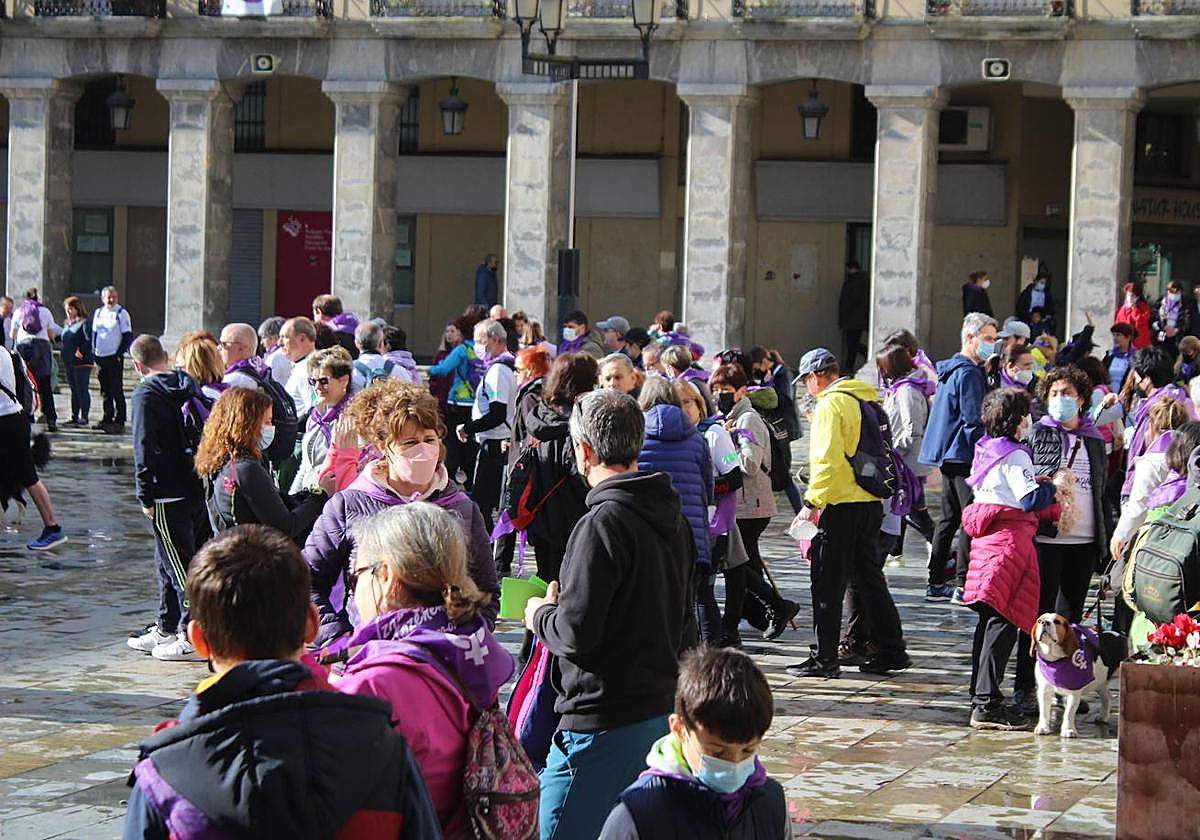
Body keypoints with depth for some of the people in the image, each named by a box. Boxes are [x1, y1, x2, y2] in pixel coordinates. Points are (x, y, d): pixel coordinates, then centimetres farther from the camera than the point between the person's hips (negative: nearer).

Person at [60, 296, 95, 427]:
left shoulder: (84, 323, -10)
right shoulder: (67, 324, 15)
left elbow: (89, 341, -16)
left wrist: (80, 351, -24)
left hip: (82, 362, -9)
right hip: (69, 362, 9)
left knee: (83, 390, -5)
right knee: (74, 391, 12)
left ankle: (84, 418, -3)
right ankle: (74, 418, 17)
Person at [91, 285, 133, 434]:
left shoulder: (122, 313, -4)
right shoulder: (98, 313, 12)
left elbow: (127, 336, -6)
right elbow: (94, 333, 18)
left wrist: (119, 354, -12)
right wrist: (94, 353, 9)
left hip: (114, 357, -6)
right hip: (100, 357, 6)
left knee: (117, 390, -5)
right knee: (105, 391, 11)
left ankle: (119, 421, -3)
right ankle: (107, 419, 18)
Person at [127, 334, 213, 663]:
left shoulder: (145, 395, -10)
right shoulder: (190, 387, 11)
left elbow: (145, 448, -15)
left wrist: (146, 496, -12)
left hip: (169, 496, -7)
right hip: (200, 489, 8)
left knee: (178, 566, -3)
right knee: (169, 564, 18)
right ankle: (166, 630, 27)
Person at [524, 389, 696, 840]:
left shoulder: (604, 523, -17)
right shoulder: (674, 518, 11)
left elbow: (575, 636, -19)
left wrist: (541, 615, 1)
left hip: (604, 724, -9)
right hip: (663, 712, 9)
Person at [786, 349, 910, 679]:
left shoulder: (830, 404, -12)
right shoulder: (867, 398, 14)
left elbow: (828, 460, -20)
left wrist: (812, 501, -14)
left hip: (843, 505, -8)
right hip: (872, 502, 8)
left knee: (827, 583, -1)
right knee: (869, 577, 16)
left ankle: (825, 658, 1)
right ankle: (891, 649, 18)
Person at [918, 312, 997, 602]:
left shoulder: (950, 369, 18)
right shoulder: (969, 373, -14)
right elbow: (973, 419, -18)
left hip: (948, 455, 10)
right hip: (963, 457, -10)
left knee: (949, 518, 13)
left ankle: (936, 583, 15)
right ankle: (962, 582, -10)